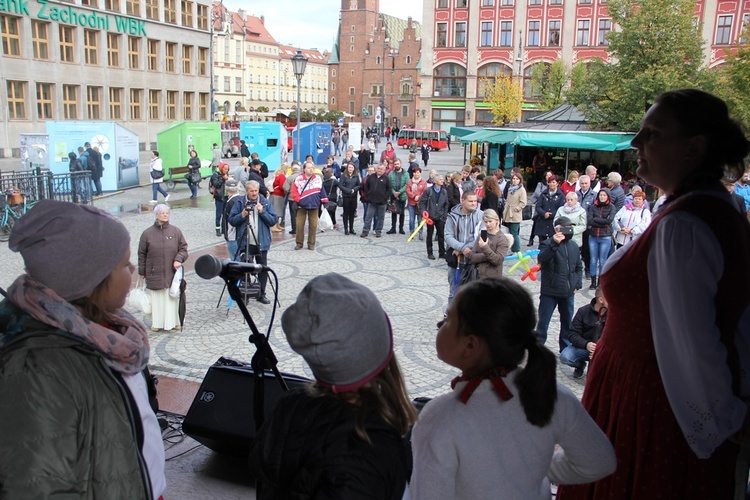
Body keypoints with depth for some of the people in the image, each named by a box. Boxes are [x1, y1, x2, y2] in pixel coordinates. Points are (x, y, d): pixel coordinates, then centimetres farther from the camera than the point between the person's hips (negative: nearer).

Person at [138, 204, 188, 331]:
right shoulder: (147, 233, 1)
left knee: (172, 297, 5)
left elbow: (183, 248, 7)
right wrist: (142, 272, 6)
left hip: (172, 273, 1)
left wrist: (178, 259, -11)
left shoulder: (176, 231, 3)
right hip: (154, 274, -1)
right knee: (156, 299, 5)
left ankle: (172, 321, 18)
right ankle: (156, 322, 17)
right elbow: (142, 254, 5)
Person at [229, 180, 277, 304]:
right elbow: (231, 220, 0)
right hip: (245, 243, -1)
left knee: (263, 269, 7)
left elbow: (274, 220, -1)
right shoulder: (240, 203, 2)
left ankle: (261, 294, 19)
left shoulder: (266, 203, 4)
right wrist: (242, 216, -17)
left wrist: (262, 212, -13)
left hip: (262, 242, 2)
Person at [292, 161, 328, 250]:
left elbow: (322, 190, 7)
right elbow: (294, 191, -5)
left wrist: (325, 202, 5)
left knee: (313, 225, 5)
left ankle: (311, 243, 16)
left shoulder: (318, 178, 2)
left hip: (314, 206, 2)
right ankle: (299, 243, 15)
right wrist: (297, 200, -12)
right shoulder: (299, 179, -7)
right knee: (299, 225, 2)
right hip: (302, 206, -1)